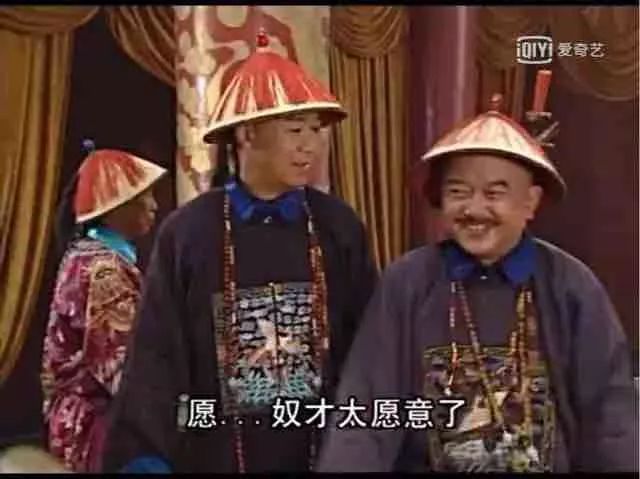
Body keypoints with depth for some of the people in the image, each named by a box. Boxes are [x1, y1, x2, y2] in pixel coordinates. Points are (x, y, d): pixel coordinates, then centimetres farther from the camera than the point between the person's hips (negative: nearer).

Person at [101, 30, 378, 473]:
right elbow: (157, 358, -6)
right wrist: (143, 458, -12)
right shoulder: (187, 232, -8)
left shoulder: (340, 227, -4)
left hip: (325, 451, 1)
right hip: (216, 453, -1)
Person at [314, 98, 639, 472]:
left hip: (552, 465, 1)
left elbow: (610, 416, -8)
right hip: (425, 463, 0)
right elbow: (365, 417, -14)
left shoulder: (573, 286, -9)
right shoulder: (405, 283, -11)